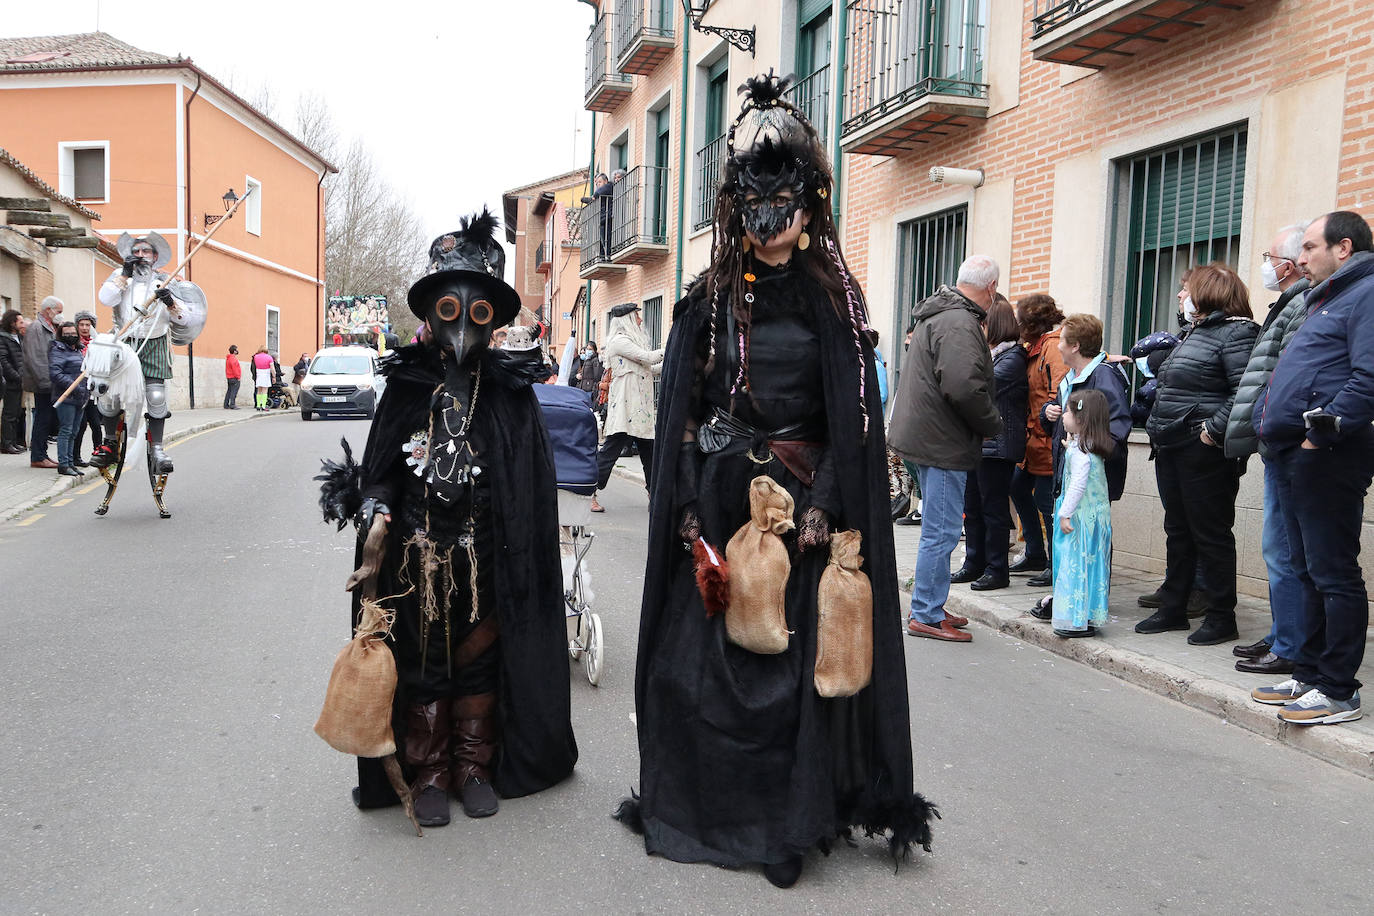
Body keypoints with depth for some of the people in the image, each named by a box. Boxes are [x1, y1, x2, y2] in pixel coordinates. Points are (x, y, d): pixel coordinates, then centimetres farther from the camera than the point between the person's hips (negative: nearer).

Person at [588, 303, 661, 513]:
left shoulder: (633, 340, 21)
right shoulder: (619, 340, -9)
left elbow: (649, 369, 23)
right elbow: (647, 357, -15)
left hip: (640, 408, 10)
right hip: (624, 407, -10)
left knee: (649, 451, 9)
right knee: (610, 450, -9)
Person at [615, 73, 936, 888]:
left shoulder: (832, 300, 0)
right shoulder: (710, 301, 8)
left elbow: (853, 414, -5)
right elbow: (683, 408, 5)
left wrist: (824, 507, -14)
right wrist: (687, 505, -3)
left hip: (798, 498, -2)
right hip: (720, 498, 3)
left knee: (793, 659, 1)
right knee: (696, 655, 5)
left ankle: (788, 822, 17)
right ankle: (697, 805, 24)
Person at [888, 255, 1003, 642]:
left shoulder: (936, 315, 16)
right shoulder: (961, 325, -18)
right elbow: (963, 388, -28)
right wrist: (994, 424, -13)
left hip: (923, 435, 11)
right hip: (944, 443, -11)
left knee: (938, 529, 18)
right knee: (941, 532, -4)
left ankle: (931, 608, 27)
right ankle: (925, 616, 3)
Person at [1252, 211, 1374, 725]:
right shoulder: (1326, 300, 24)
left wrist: (1322, 432, -19)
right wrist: (1270, 423, 16)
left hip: (1326, 457, -10)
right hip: (1294, 454, 10)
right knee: (1310, 571, 15)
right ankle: (1309, 674, 24)